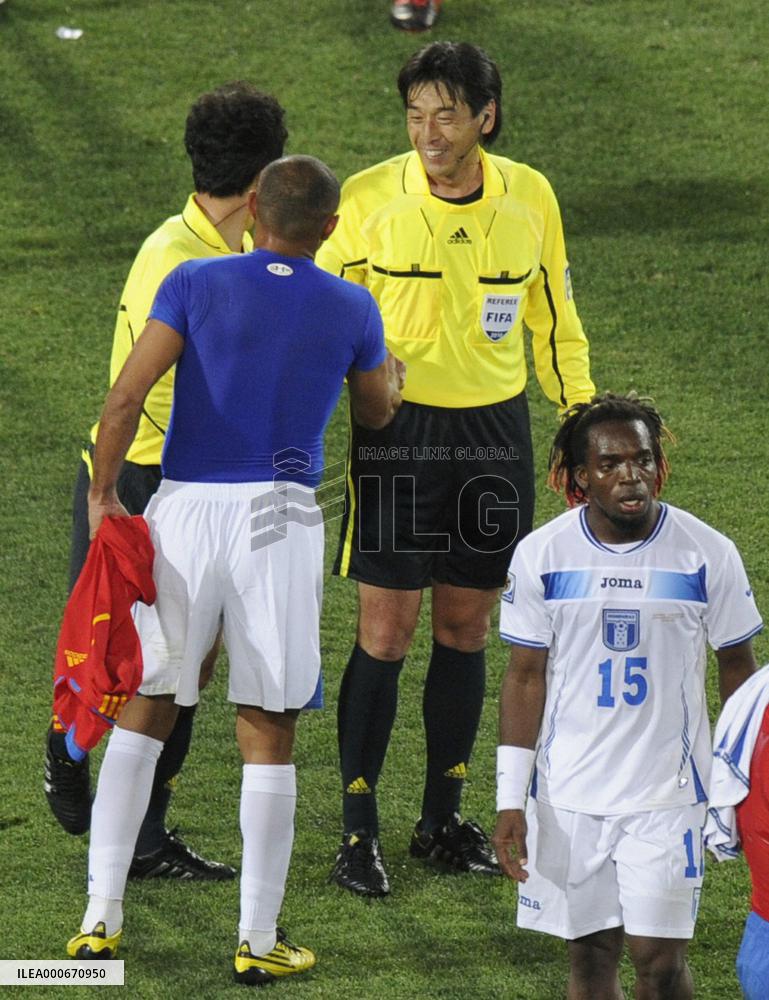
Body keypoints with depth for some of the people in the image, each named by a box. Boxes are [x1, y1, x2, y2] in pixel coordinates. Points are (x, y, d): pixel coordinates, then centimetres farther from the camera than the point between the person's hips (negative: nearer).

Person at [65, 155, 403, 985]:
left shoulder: (196, 284, -1)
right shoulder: (352, 310, 3)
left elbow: (126, 397, -9)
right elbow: (376, 414, 21)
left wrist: (102, 492, 2)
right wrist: (393, 373, 43)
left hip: (185, 510, 0)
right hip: (280, 520, 0)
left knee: (142, 712, 11)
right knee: (268, 732, 4)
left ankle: (102, 917, 9)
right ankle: (258, 940, 5)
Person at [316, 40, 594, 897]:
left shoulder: (530, 198, 0)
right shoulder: (369, 199, -9)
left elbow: (554, 321, 11)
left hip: (495, 432, 3)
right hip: (396, 433, -3)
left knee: (465, 629, 10)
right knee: (385, 634, -3)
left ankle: (441, 819, 22)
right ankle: (359, 831, 6)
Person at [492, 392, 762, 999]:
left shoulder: (707, 554, -5)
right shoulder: (542, 555, -3)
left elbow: (736, 668, 6)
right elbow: (525, 678, 3)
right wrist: (511, 799, -1)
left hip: (668, 790, -1)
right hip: (568, 791, 1)